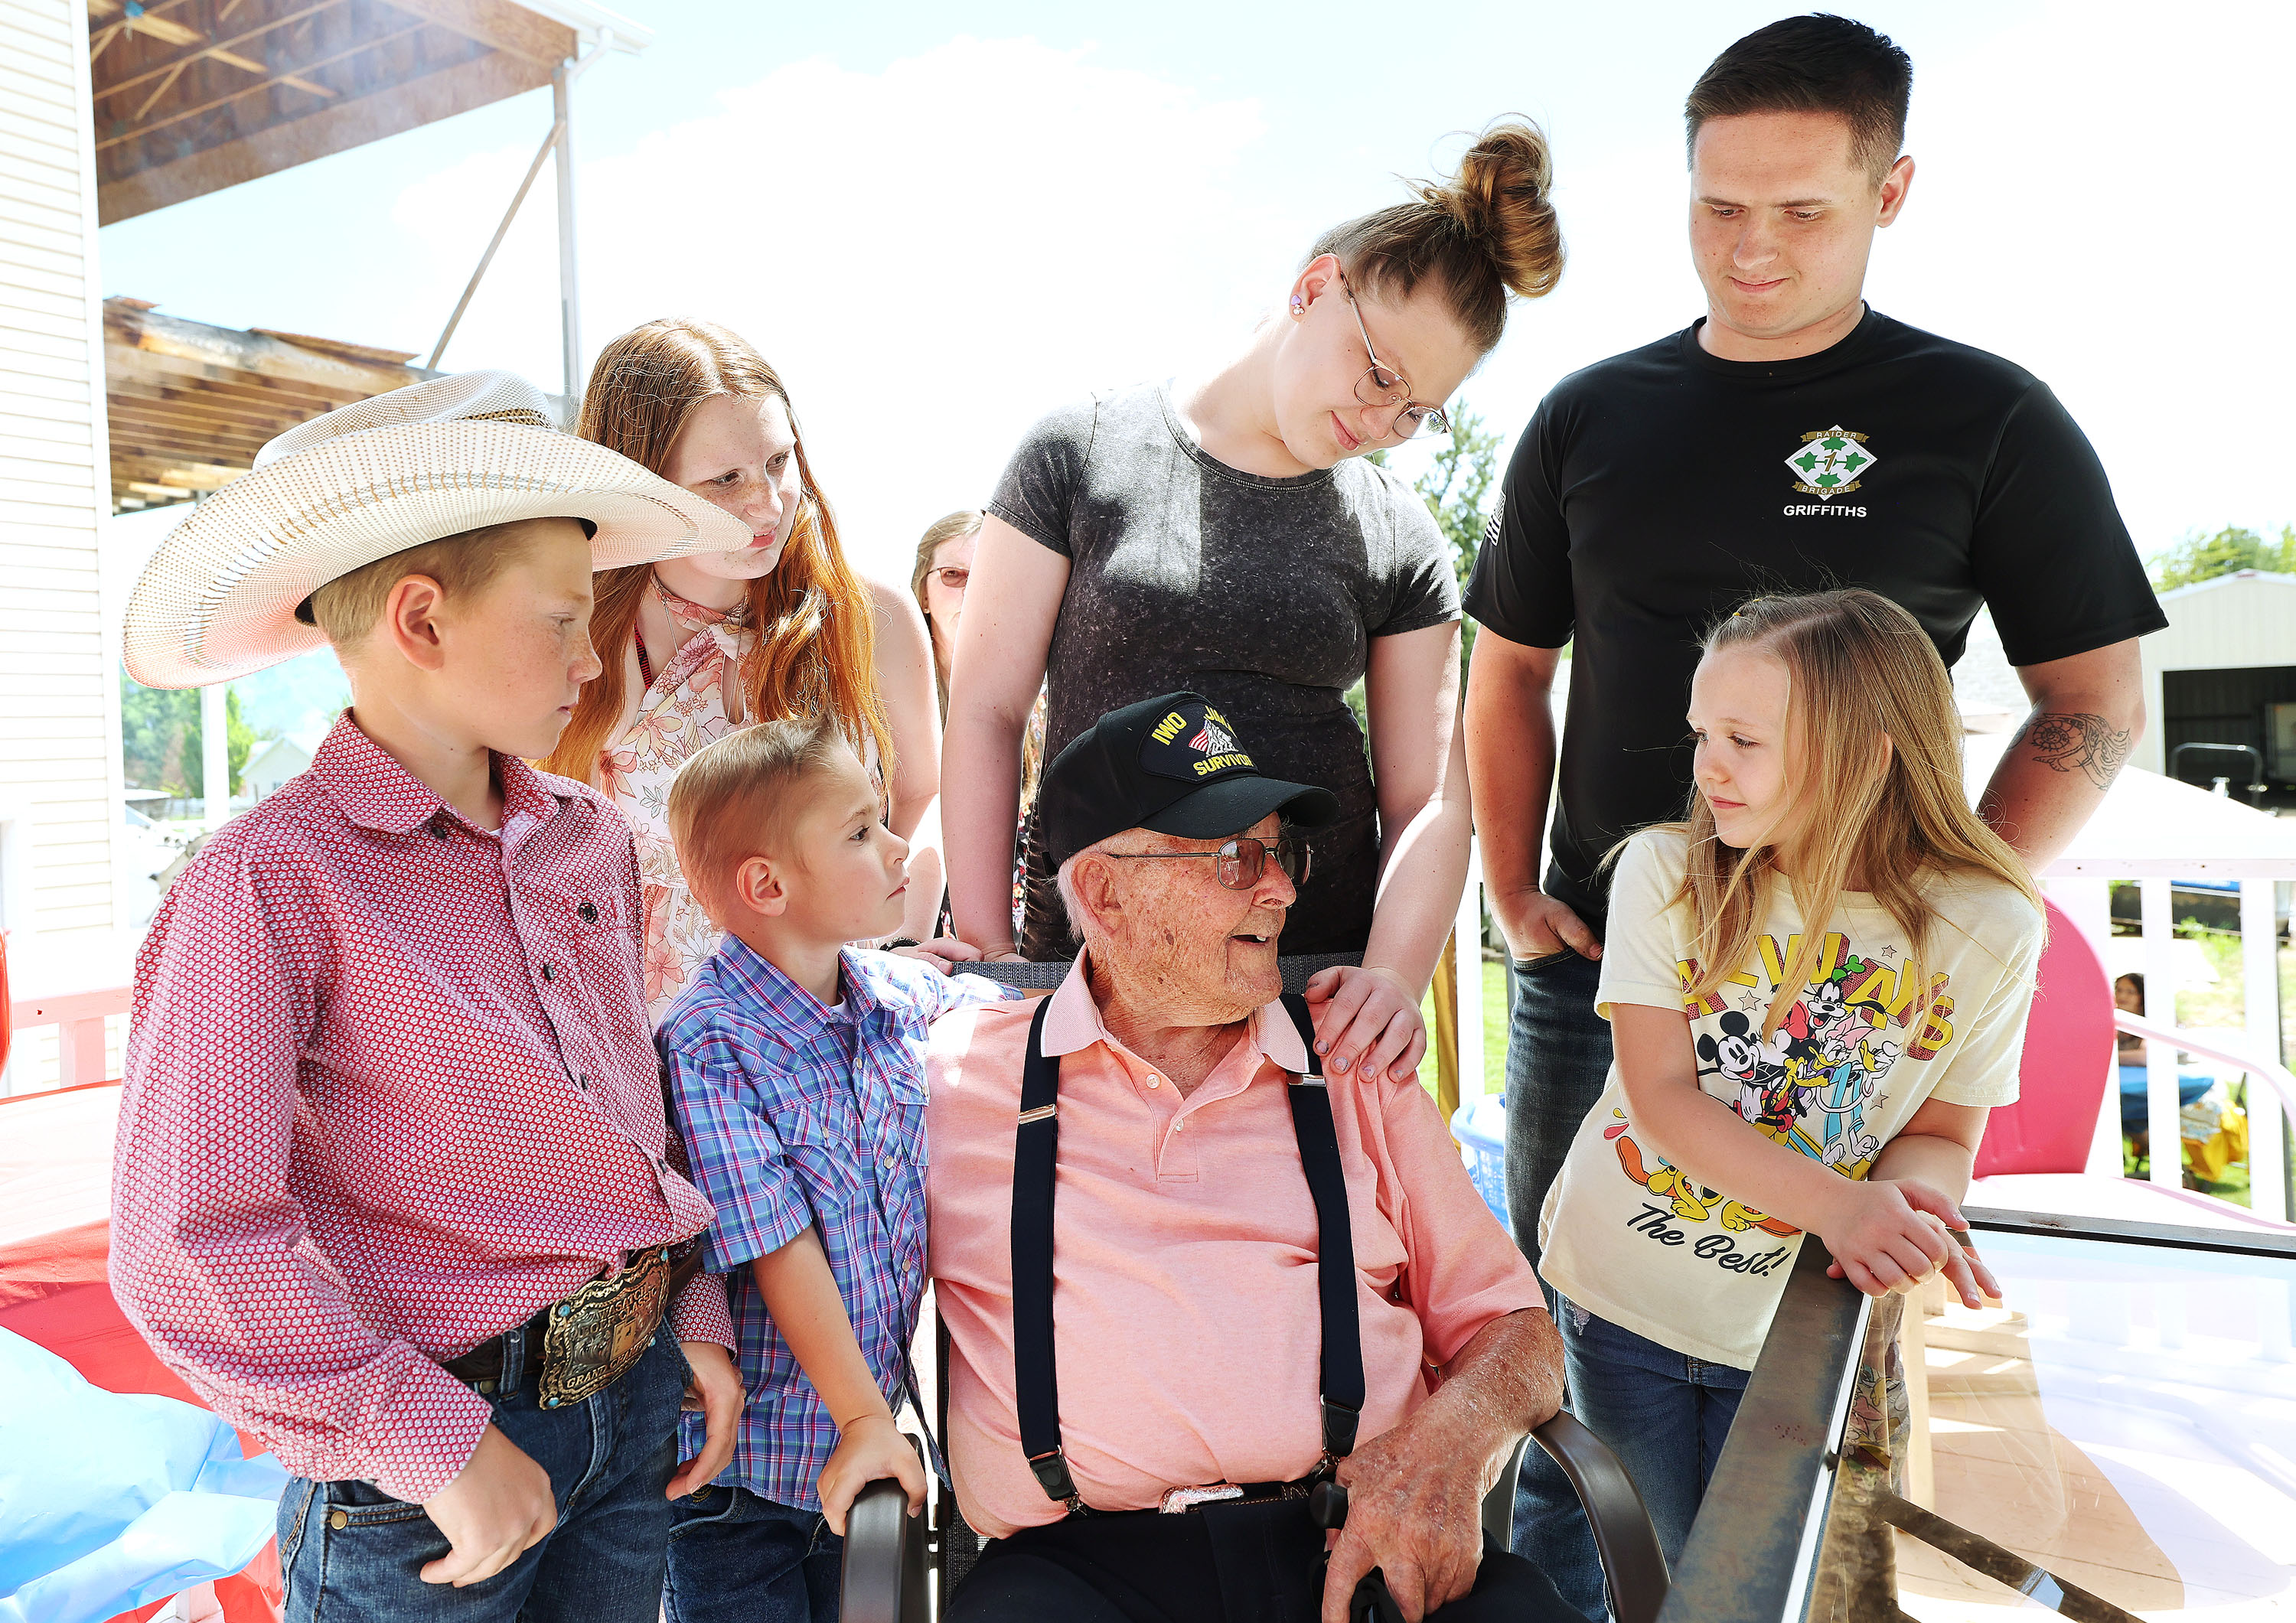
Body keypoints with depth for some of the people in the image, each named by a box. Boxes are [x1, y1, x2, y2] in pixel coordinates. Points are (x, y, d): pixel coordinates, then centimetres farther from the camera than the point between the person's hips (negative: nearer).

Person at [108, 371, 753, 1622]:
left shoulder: (589, 840, 4)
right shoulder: (274, 883, -16)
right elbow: (191, 1242, -19)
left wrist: (696, 1319, 8)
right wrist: (436, 1441, -16)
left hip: (635, 1408, 6)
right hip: (423, 1466, -6)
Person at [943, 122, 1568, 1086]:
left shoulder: (1400, 538, 6)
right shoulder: (1081, 456, 0)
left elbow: (1429, 798, 3)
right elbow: (986, 714, -1)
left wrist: (1395, 976, -15)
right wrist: (986, 957, -7)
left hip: (1322, 974, 2)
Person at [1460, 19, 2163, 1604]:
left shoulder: (1986, 419, -2)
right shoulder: (1592, 417, 6)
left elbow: (2098, 703, 0)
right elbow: (1510, 668, 12)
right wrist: (1515, 895, 3)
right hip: (1595, 960, 3)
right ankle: (1555, 1581, 34)